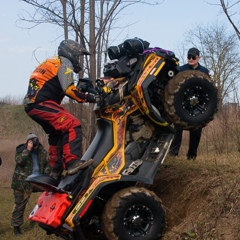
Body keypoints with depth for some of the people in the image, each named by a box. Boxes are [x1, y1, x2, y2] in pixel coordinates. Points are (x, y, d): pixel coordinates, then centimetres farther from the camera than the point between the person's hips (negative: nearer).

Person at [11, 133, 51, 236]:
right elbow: (19, 160, -23)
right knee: (20, 203, -1)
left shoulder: (42, 151, 4)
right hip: (22, 181, -4)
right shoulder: (21, 149, -4)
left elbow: (47, 164, 10)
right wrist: (28, 150, -26)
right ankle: (16, 225, 9)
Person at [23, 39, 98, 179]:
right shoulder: (65, 62, -3)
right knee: (73, 125, -21)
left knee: (57, 133, 24)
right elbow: (69, 89, -17)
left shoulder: (53, 62, 27)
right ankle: (72, 162, -33)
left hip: (32, 104, 10)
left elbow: (63, 89, 28)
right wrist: (91, 98, -12)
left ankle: (56, 169, 30)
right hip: (41, 103, -10)